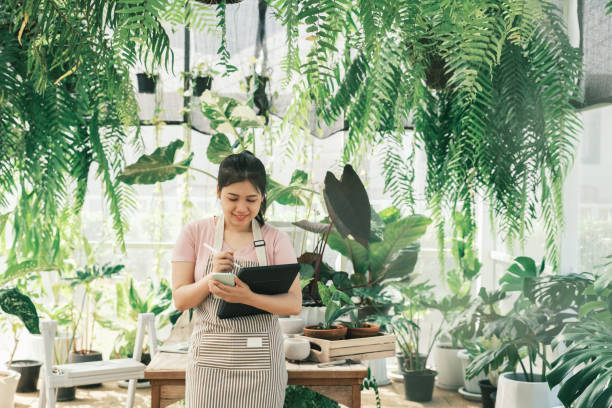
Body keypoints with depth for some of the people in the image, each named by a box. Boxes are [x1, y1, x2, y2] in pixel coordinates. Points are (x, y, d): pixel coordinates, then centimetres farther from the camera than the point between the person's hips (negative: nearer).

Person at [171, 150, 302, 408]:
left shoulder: (276, 240, 1)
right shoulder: (194, 234, 2)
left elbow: (294, 304, -6)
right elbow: (180, 300, 0)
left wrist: (248, 298, -22)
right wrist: (211, 278, -19)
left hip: (260, 363, 0)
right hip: (209, 360, 0)